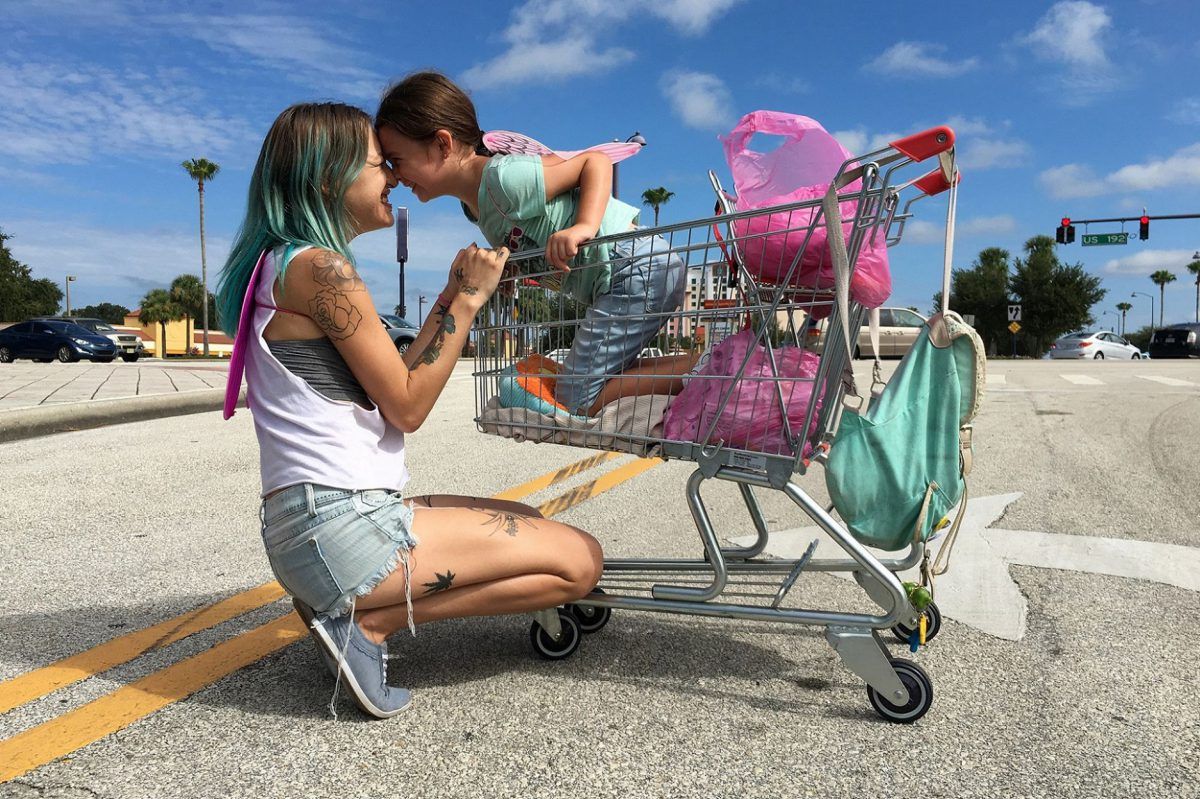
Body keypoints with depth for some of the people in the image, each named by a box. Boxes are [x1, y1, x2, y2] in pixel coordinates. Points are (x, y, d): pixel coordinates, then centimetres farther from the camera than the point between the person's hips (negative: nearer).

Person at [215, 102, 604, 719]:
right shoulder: (319, 266, -14)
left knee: (526, 524, 24)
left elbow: (393, 385, 14)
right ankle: (367, 621, -5)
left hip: (304, 523, 10)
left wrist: (453, 293, 13)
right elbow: (407, 408, -12)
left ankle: (348, 605, 12)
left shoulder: (280, 264, 17)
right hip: (341, 524, -10)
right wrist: (469, 299, -6)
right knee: (578, 560, -5)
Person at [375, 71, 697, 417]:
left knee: (578, 400, -8)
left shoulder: (503, 178, -19)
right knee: (604, 377, 21)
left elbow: (596, 161, -14)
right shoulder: (474, 200, 10)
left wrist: (585, 226, -30)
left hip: (634, 269, -10)